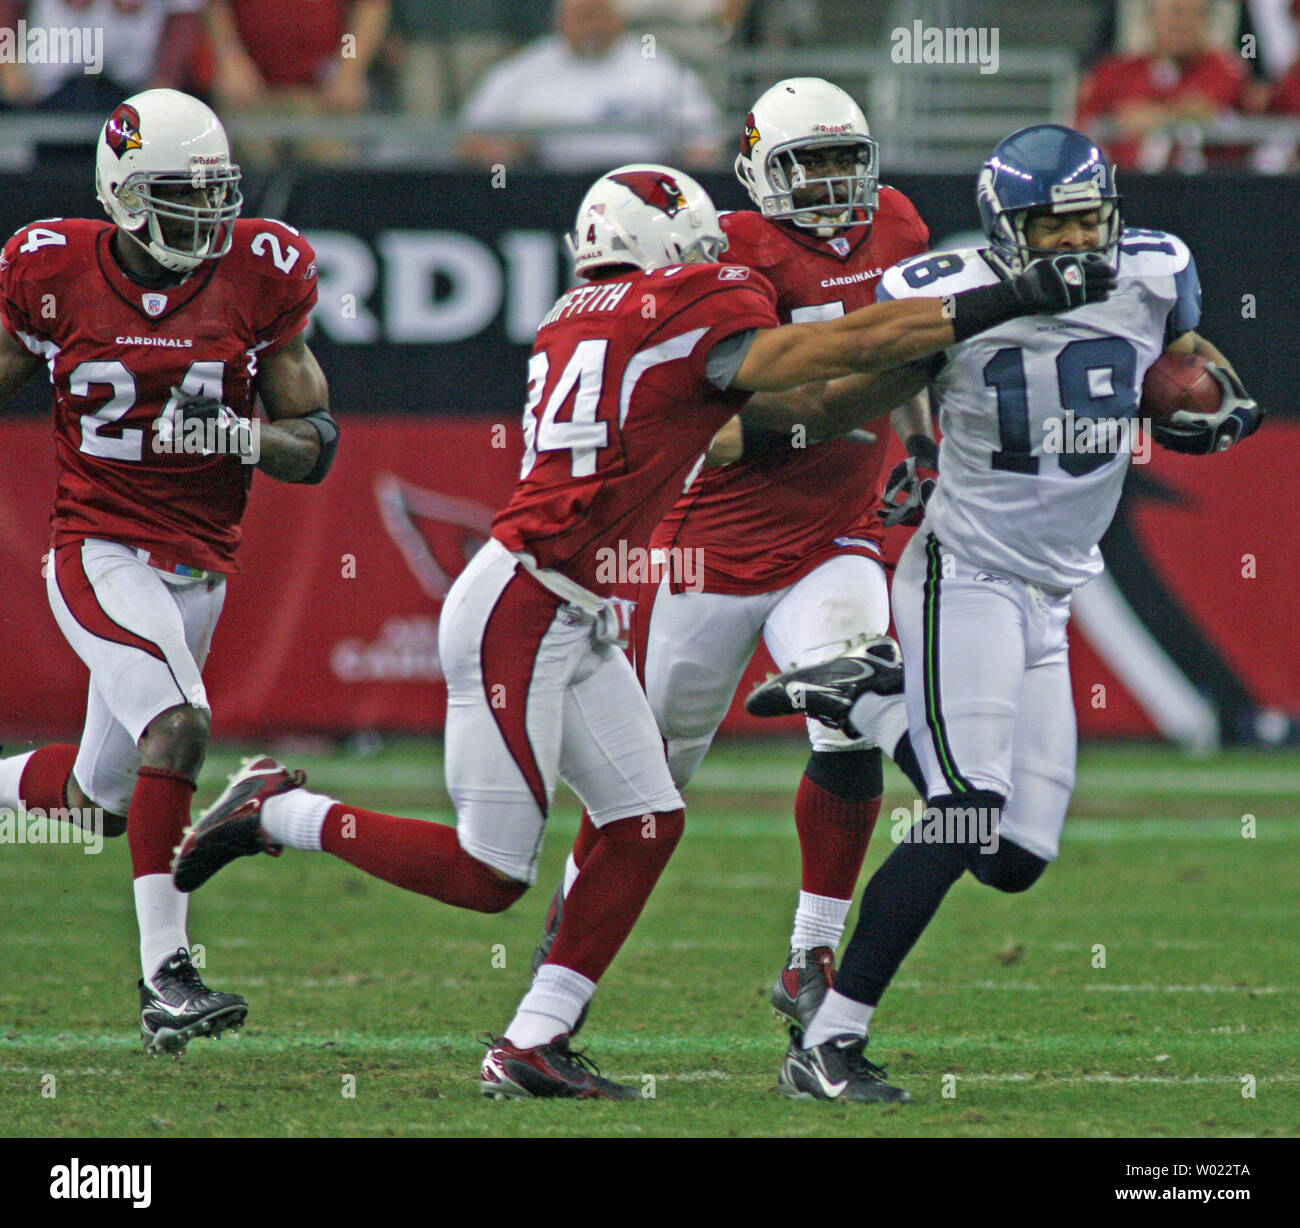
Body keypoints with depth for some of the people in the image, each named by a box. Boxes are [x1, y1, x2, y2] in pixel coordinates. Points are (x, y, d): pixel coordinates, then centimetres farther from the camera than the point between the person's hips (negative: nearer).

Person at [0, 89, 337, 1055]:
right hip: (99, 551, -4)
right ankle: (165, 981, -24)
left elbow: (316, 446, 1)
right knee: (178, 723, -26)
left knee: (97, 797, 13)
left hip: (201, 566, 4)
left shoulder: (261, 277, -2)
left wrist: (230, 433, -18)